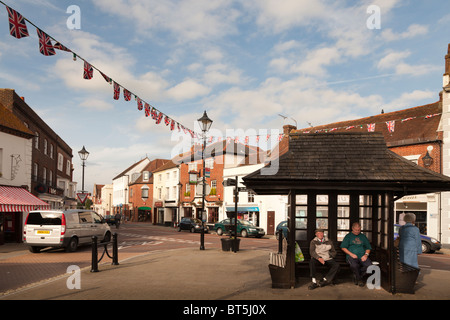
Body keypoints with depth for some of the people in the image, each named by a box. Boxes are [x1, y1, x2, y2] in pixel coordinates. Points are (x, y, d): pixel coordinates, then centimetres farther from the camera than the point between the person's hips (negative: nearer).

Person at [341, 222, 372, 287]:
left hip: (362, 257, 3)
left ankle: (357, 276, -2)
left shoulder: (363, 236, 22)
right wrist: (351, 254, -7)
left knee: (369, 265, -29)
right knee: (354, 265, -37)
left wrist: (366, 254, 0)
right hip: (351, 256, -3)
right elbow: (343, 247, 6)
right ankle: (359, 279, -6)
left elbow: (368, 247, 22)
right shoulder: (348, 236, 13)